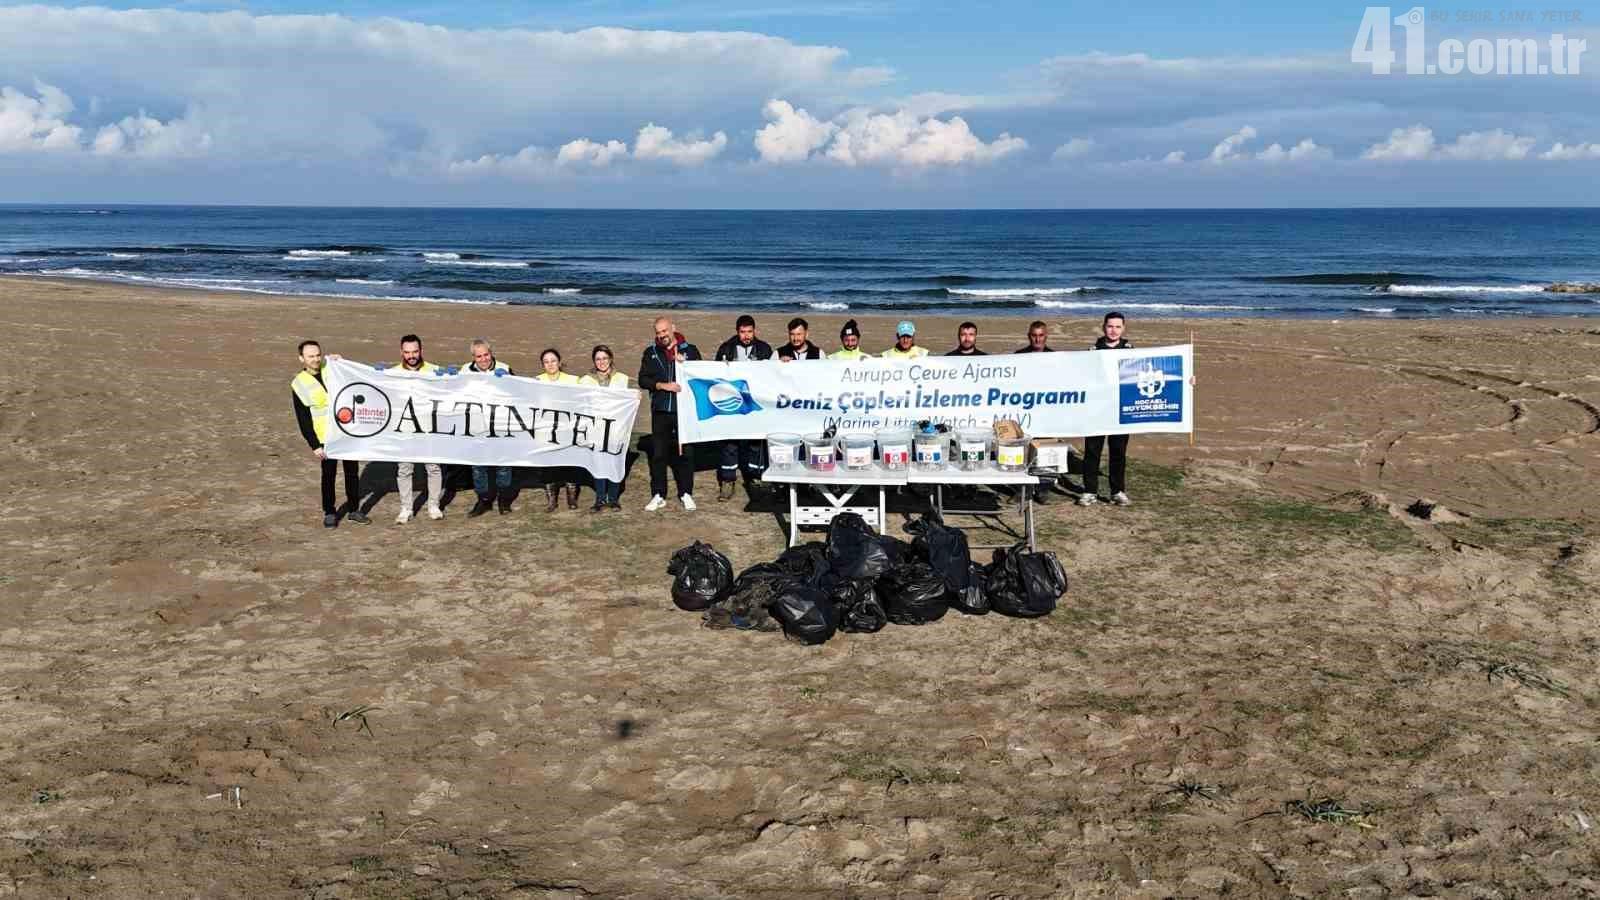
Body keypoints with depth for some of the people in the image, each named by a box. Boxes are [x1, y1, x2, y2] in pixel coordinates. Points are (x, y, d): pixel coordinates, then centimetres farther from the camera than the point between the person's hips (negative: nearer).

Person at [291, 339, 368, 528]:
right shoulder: (299, 384, -6)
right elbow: (303, 419, -6)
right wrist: (314, 445, -11)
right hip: (326, 437, -3)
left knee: (352, 471, 9)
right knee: (329, 474, 3)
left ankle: (353, 510, 21)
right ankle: (329, 513, 17)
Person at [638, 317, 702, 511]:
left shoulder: (690, 350, 4)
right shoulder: (651, 353, 8)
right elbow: (643, 380, 2)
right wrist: (663, 385, -13)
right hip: (660, 410, 1)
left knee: (685, 452, 4)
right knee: (658, 453, 3)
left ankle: (686, 493, 15)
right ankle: (658, 495, 11)